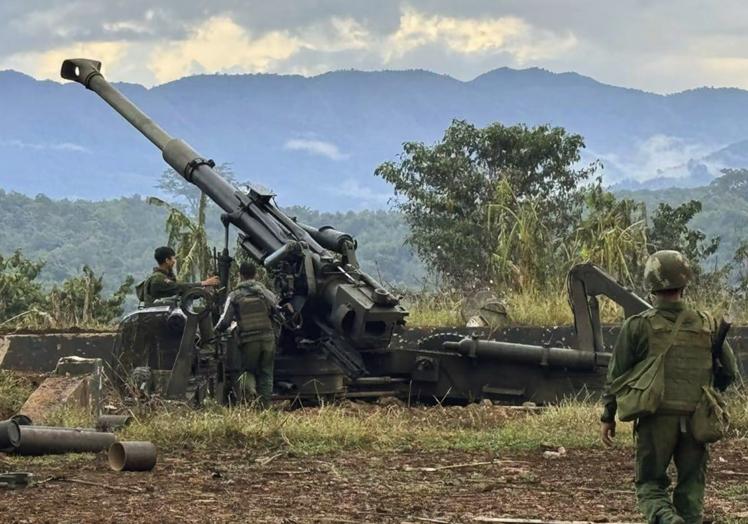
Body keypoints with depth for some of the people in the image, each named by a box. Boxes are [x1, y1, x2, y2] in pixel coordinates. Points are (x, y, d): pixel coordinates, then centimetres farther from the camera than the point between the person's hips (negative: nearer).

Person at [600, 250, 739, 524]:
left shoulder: (638, 326, -4)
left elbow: (616, 375, 0)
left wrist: (608, 417, 11)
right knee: (691, 488, 11)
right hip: (696, 419, 2)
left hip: (656, 418, -2)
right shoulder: (707, 325, 3)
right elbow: (729, 372, 10)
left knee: (650, 485, 6)